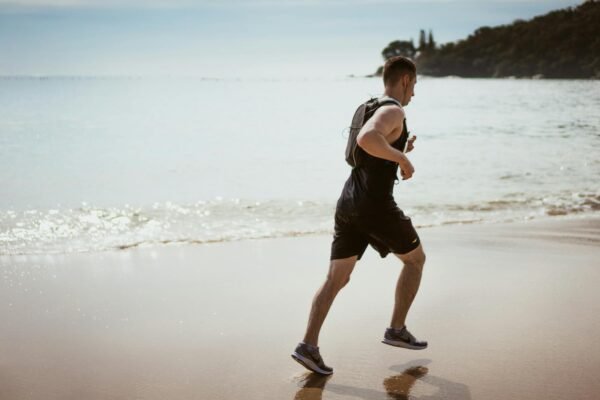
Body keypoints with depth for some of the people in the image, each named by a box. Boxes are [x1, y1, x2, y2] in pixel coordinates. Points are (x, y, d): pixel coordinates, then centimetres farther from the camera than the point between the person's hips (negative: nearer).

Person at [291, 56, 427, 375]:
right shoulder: (393, 112, -11)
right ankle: (397, 330, 19)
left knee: (336, 278, 5)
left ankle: (308, 345, -6)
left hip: (348, 203, 8)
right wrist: (403, 158, -21)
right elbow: (367, 139, -32)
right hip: (376, 206, -8)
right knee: (415, 259, 15)